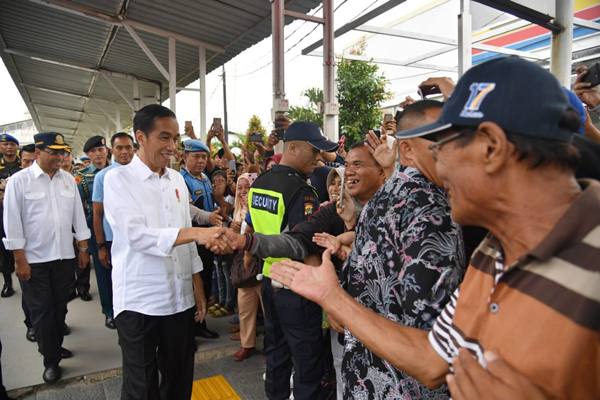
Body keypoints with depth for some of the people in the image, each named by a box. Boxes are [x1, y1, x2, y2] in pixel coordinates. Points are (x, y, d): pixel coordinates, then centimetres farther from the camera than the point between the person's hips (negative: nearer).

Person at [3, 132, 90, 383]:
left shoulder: (68, 180, 4)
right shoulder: (19, 181, -7)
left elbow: (78, 215, 8)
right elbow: (12, 223, -8)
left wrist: (83, 248, 8)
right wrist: (20, 260, -9)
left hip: (64, 256, 4)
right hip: (34, 259, -4)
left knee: (60, 307, 15)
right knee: (41, 311, 6)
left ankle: (54, 347, 35)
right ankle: (51, 361, 19)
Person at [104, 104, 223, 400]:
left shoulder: (177, 179, 8)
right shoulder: (118, 179, -8)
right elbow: (136, 235, -21)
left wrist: (198, 288, 9)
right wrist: (195, 233, -31)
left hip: (181, 297, 5)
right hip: (139, 300, -4)